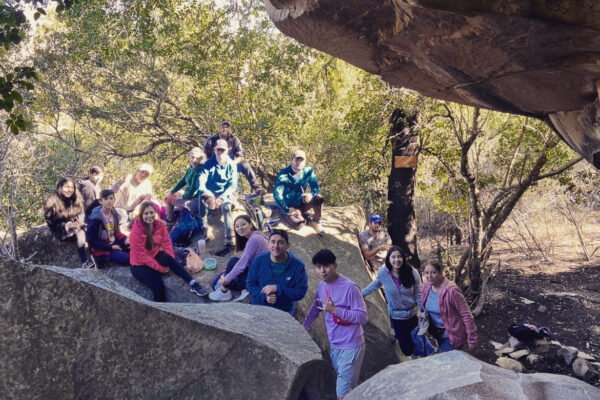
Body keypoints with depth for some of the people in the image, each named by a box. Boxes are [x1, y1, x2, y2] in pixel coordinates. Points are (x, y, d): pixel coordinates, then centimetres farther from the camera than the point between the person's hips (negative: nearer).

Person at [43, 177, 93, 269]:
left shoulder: (77, 199, 8)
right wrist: (64, 226, -21)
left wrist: (78, 223, -11)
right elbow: (50, 220, -7)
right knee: (80, 233, -34)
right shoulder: (52, 201, -7)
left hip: (76, 227, 5)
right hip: (60, 232, -5)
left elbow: (81, 215, 11)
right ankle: (84, 262, -42)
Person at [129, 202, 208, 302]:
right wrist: (161, 268, -22)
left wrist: (172, 262, -22)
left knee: (169, 258, -30)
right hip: (140, 265, -4)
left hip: (155, 256, 4)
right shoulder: (136, 231, -21)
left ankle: (193, 284, -32)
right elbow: (141, 256, -21)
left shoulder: (160, 225, -6)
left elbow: (166, 243, -6)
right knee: (158, 286, -28)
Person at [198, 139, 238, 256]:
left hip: (226, 193, -2)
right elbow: (201, 180, -11)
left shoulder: (231, 164, -3)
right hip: (211, 194, 2)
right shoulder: (209, 164, 0)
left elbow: (233, 185, -9)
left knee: (226, 206, -36)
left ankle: (229, 241, -41)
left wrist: (221, 198, -25)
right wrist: (207, 194, -31)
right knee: (202, 202, -33)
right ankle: (204, 232, -24)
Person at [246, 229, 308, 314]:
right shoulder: (258, 260, 0)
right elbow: (250, 284, 4)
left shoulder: (298, 265, -6)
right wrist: (264, 296, -15)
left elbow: (301, 292, -7)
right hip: (258, 308, 1)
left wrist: (278, 288, -18)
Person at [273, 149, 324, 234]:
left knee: (318, 198, -25)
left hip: (301, 204, 4)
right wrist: (287, 210, -24)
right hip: (288, 207, -3)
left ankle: (315, 222, -4)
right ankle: (307, 217, 3)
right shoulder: (283, 174, -17)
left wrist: (311, 194, -29)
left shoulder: (308, 171, -7)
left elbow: (315, 187, -4)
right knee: (298, 224, -31)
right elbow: (277, 194, -19)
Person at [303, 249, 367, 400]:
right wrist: (305, 326, 16)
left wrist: (335, 310, -28)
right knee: (349, 384, 23)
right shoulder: (322, 285, 1)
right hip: (334, 344, 7)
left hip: (350, 346, -7)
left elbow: (362, 317, -23)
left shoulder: (349, 287, -22)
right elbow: (316, 308, 18)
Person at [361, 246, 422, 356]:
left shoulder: (412, 273, -16)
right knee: (407, 350, 8)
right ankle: (395, 333, 39)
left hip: (413, 314, 1)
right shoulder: (383, 273, -16)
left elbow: (418, 294, -7)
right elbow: (374, 285, 4)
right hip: (396, 317, 0)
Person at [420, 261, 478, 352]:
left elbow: (466, 315, -23)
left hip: (452, 335, -7)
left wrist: (471, 339, -20)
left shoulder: (451, 290, -27)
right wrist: (421, 312, -3)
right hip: (438, 333, 7)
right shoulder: (426, 287, -6)